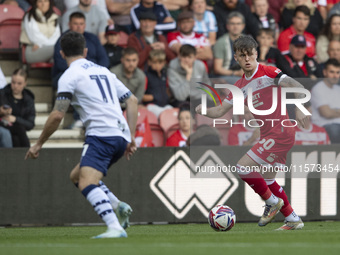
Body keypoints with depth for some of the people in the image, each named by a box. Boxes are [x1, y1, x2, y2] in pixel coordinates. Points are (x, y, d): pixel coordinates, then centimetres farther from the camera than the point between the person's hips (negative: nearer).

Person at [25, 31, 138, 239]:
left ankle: (115, 228, -41)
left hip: (101, 134, -8)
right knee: (76, 176, 22)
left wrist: (39, 144, 5)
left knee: (86, 183, -22)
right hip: (121, 135, 8)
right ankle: (118, 206, 6)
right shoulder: (103, 70, 23)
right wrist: (131, 137, 23)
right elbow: (132, 100, 23)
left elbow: (57, 115, -6)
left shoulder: (70, 76, 0)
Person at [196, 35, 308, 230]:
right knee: (268, 181, 15)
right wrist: (202, 110, -7)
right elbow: (220, 111, 13)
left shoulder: (267, 73, -10)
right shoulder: (240, 86, 12)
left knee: (243, 167, -12)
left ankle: (272, 202, 5)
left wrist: (299, 109, -28)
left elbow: (298, 87, -15)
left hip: (280, 132, -9)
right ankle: (293, 220, 24)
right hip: (269, 135, 9)